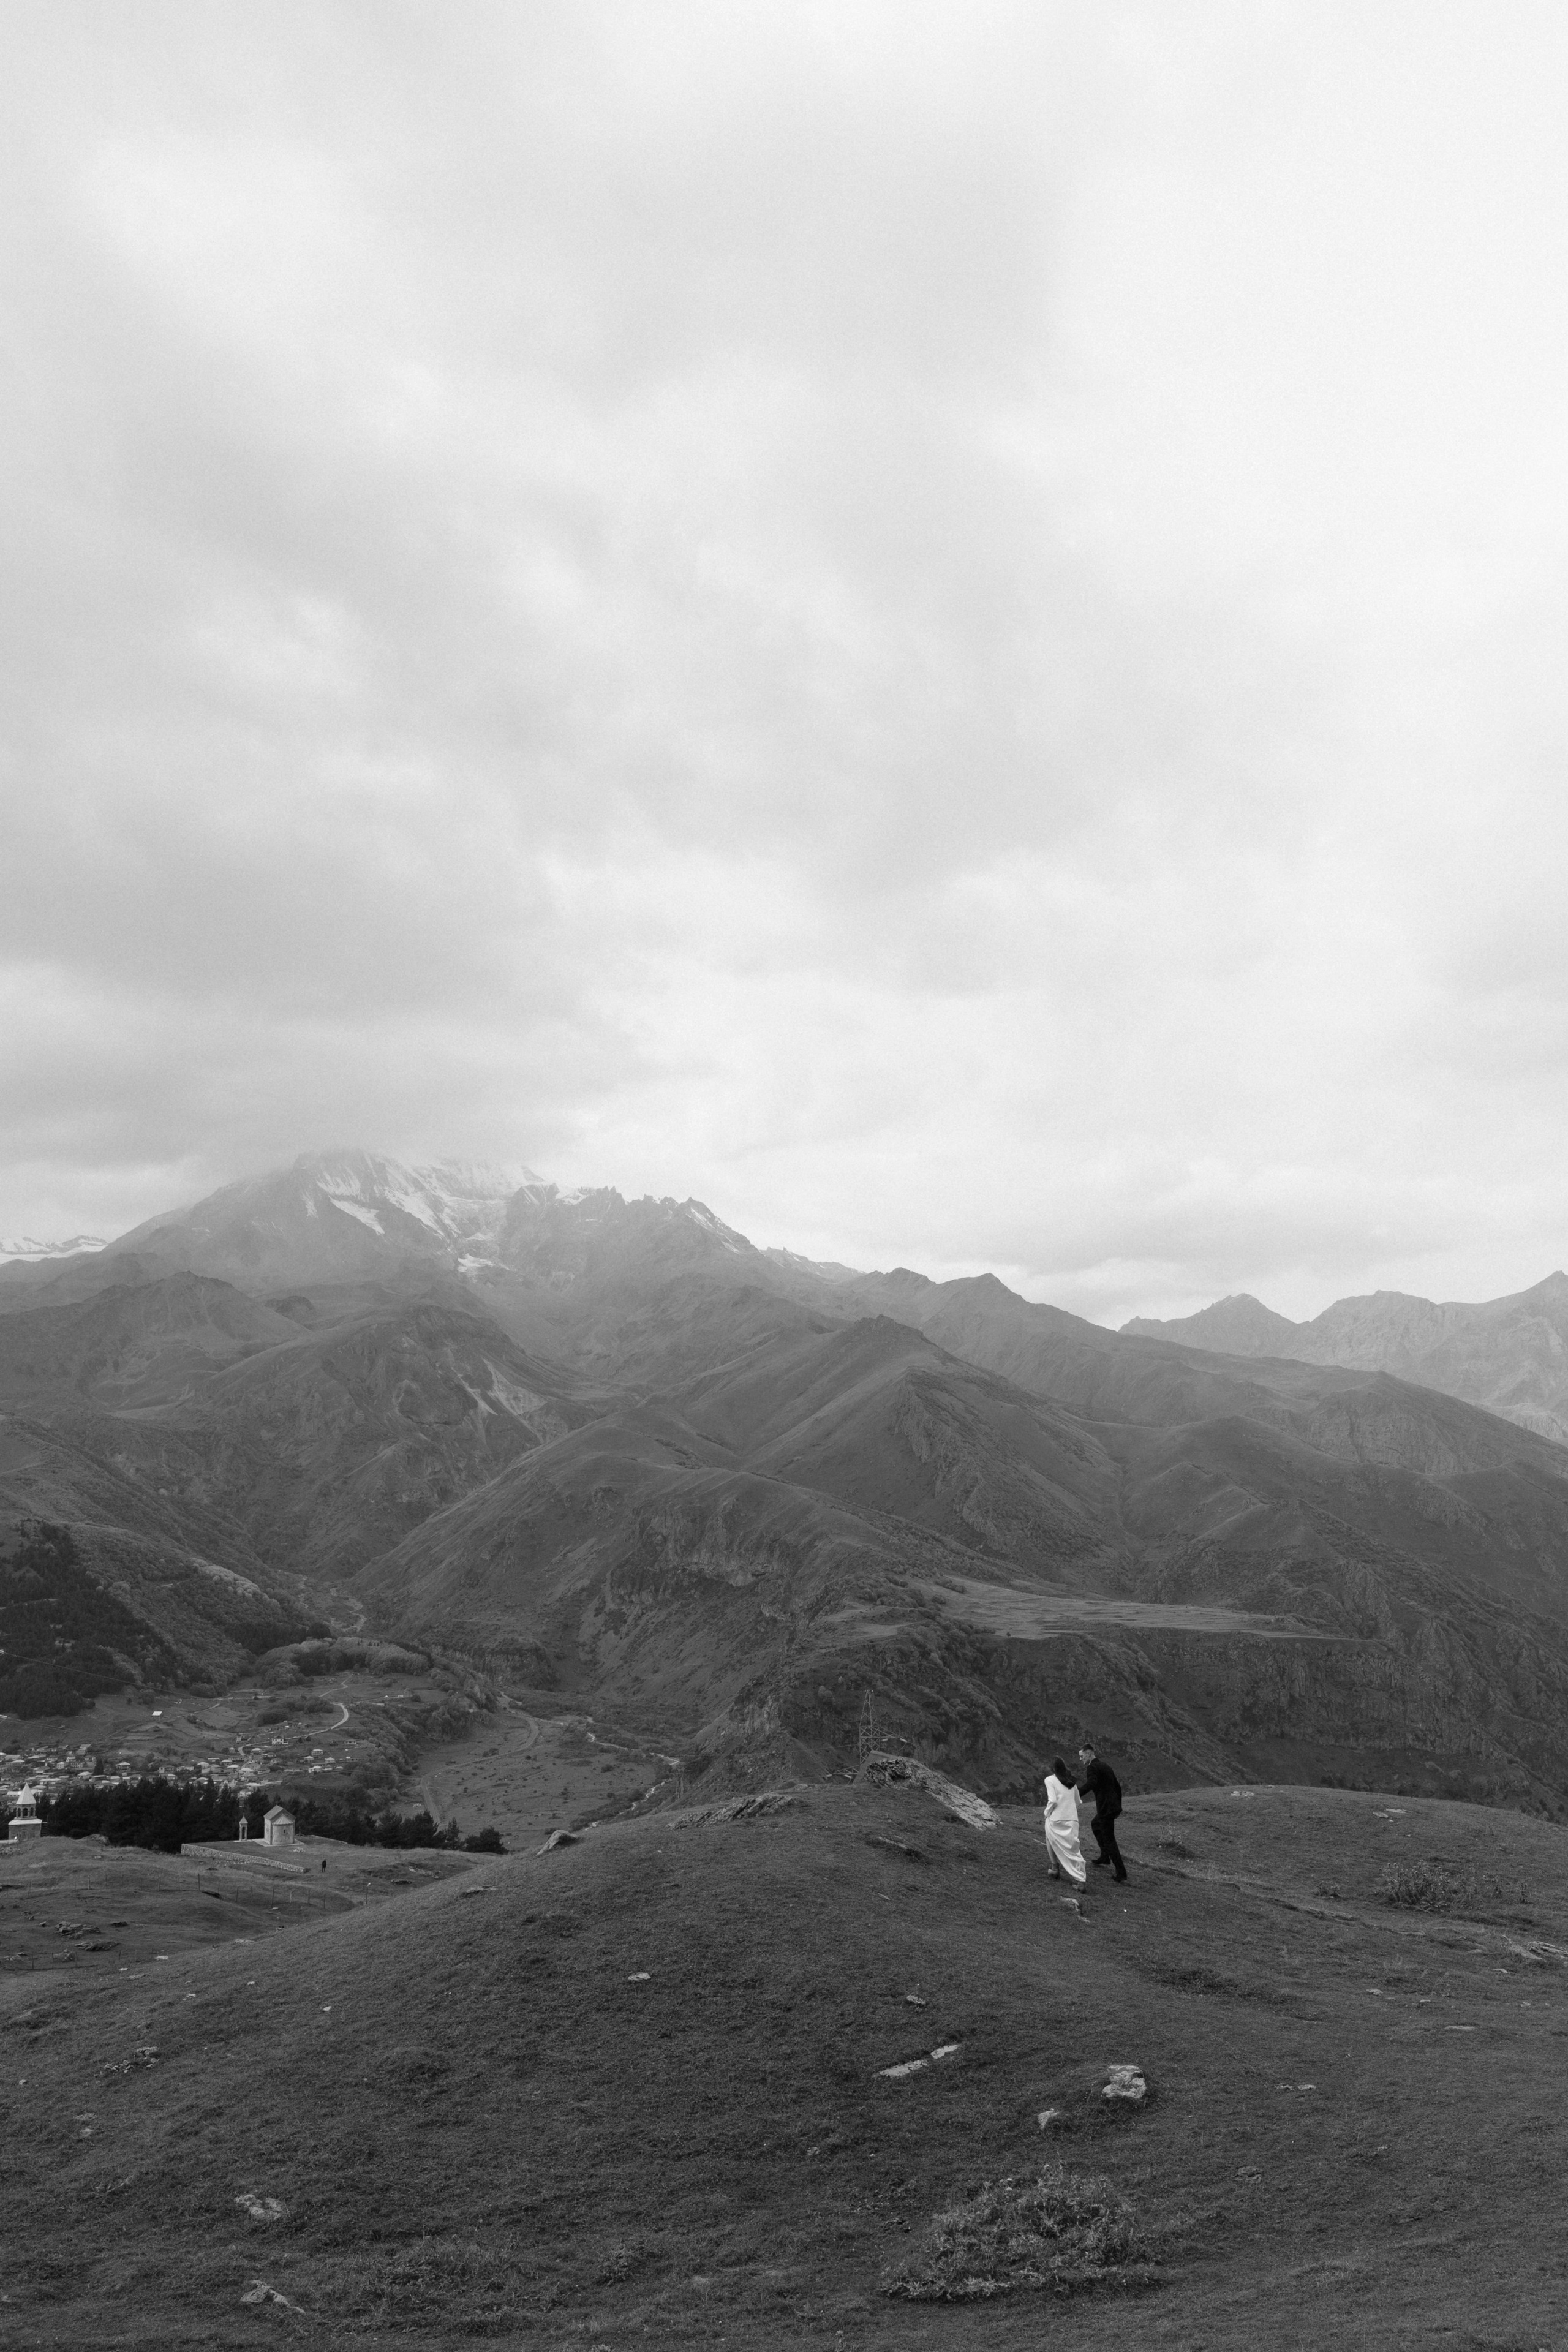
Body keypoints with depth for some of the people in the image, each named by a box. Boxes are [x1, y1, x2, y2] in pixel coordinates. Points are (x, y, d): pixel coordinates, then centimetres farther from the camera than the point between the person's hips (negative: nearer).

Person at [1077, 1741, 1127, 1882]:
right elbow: (1118, 1787, 20)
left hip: (1106, 1808, -9)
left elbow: (1091, 1783, -33)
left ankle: (1122, 1876, -3)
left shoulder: (1092, 1768, -12)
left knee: (1109, 1841, -2)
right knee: (1095, 1824, 31)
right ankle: (1104, 1857, 32)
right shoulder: (1106, 1766, 16)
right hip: (1114, 1806, 9)